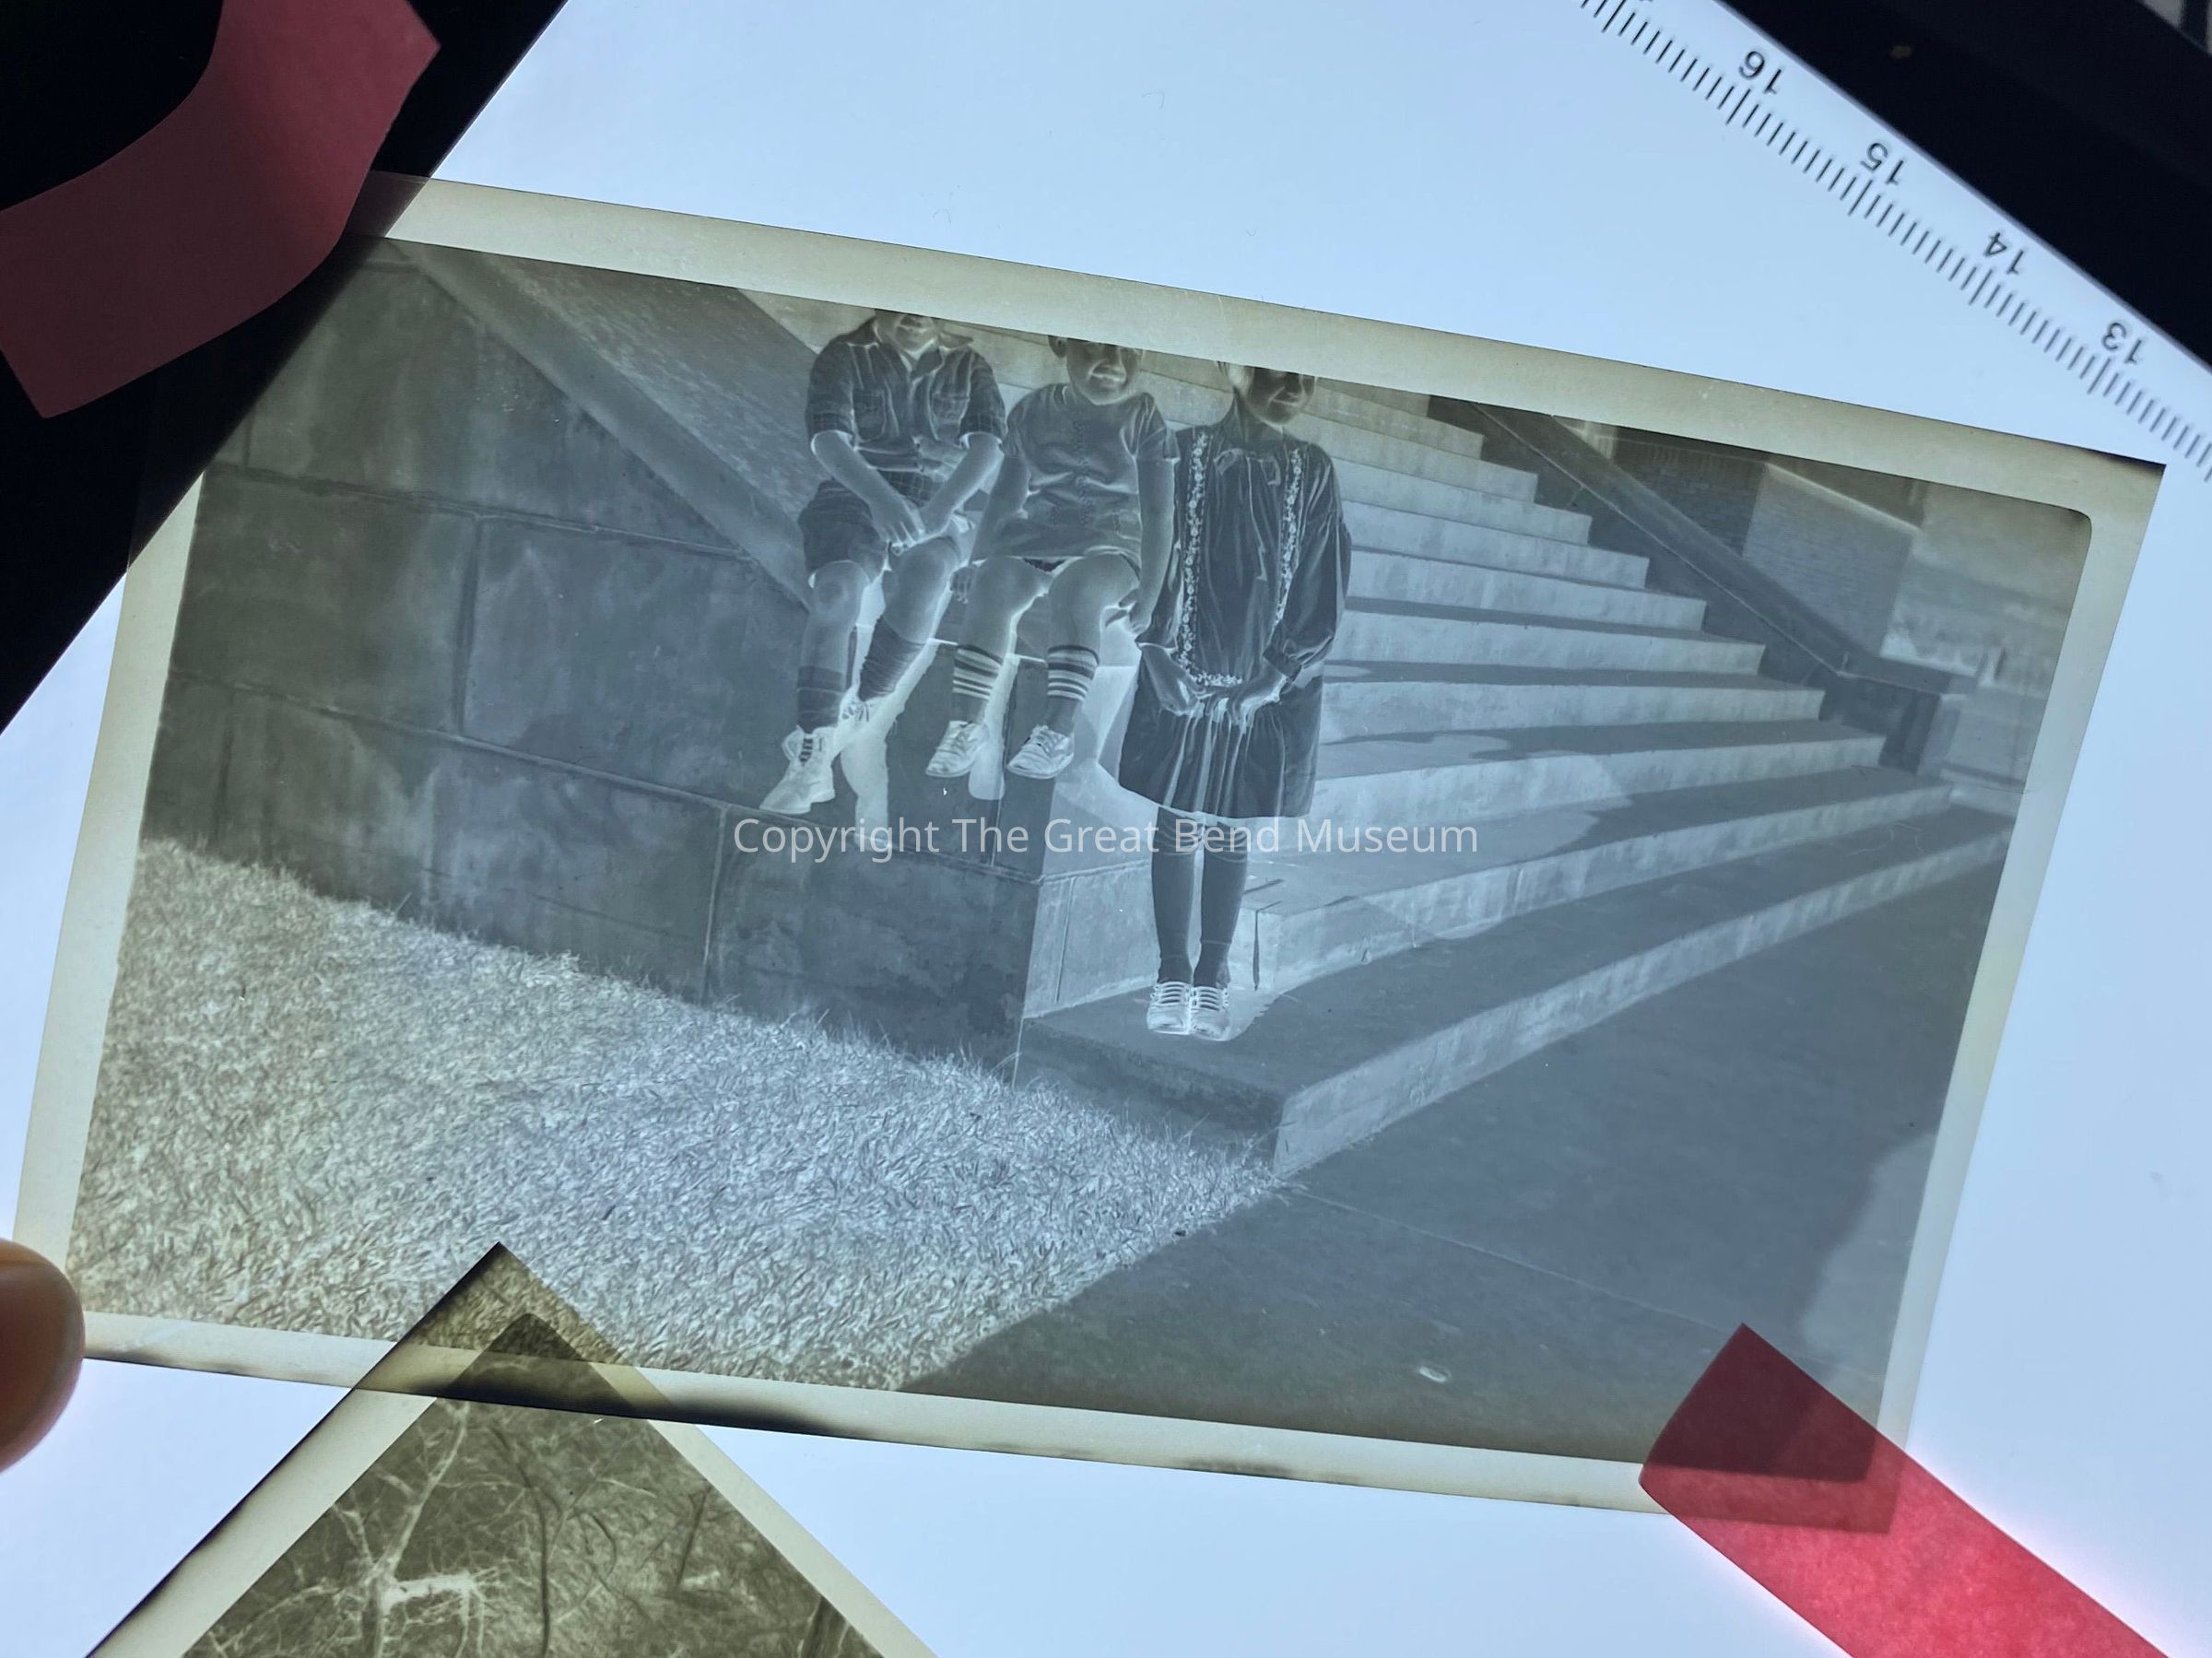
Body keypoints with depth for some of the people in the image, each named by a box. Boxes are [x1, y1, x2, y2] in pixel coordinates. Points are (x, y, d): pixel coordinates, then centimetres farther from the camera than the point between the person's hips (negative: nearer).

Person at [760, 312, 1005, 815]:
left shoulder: (969, 368, 10)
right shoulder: (845, 356, 3)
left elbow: (986, 444, -7)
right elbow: (828, 438, -13)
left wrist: (942, 506, -27)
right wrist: (880, 496, -33)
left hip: (936, 509, 1)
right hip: (853, 499, -1)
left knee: (925, 576, -34)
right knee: (836, 591, -32)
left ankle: (861, 710, -19)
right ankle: (812, 758, -35)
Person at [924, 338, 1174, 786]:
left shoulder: (1146, 418, 0)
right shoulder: (1034, 410, 8)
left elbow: (1158, 513, -2)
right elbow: (1006, 496, 14)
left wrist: (1146, 602, -7)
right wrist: (976, 563, 10)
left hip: (1108, 544, -3)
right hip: (1035, 535, 3)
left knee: (1076, 590, -37)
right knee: (992, 583, -30)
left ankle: (1058, 730, -38)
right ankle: (967, 723, -29)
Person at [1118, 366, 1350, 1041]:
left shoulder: (1313, 473, 3)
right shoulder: (1186, 453, -1)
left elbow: (1323, 585, 1)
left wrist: (1279, 672, -7)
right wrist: (1162, 656, -10)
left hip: (1265, 685, 1)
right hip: (1182, 674, -1)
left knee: (1231, 828, 6)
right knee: (1176, 820, 4)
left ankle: (1213, 978, 12)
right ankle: (1172, 973, 11)